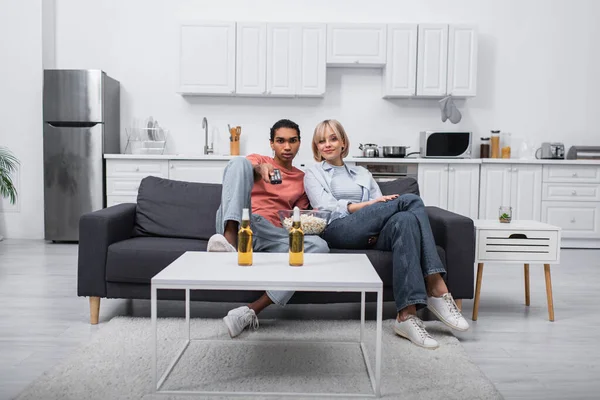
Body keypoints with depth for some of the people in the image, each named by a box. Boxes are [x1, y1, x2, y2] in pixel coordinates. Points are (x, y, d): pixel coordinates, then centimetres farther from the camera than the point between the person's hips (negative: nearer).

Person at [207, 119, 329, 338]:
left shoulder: (303, 179, 24)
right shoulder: (257, 159, 18)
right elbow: (241, 167, -7)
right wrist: (259, 168, -31)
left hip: (270, 235, 2)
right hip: (237, 223, -2)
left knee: (319, 246, -27)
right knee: (239, 161, -20)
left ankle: (251, 311, -31)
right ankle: (230, 240, -40)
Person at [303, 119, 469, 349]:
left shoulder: (362, 174, 30)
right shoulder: (313, 175, 19)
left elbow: (381, 207, 17)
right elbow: (327, 207, 0)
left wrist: (378, 228, -8)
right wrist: (369, 204, -14)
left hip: (369, 234, 4)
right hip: (337, 230, -4)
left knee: (404, 220, -33)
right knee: (411, 201, -23)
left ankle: (407, 315, -38)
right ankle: (437, 289, -30)